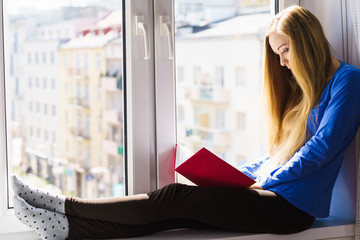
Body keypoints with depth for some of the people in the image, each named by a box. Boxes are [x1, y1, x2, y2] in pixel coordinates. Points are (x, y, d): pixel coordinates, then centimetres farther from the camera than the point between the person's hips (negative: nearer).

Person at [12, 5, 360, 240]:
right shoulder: (301, 88, 23)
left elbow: (323, 147, -14)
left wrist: (266, 180, -10)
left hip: (293, 205, -8)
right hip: (272, 193, 8)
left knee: (174, 198, -15)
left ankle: (66, 206, -10)